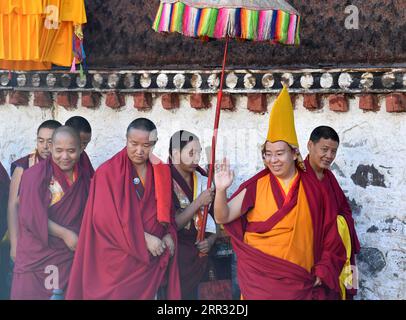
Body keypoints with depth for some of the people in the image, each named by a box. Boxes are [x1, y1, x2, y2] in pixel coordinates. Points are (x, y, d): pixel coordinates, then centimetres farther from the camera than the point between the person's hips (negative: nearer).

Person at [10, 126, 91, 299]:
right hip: (37, 258, -4)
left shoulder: (84, 178, 8)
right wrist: (64, 234, -15)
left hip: (72, 257, 4)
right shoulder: (36, 175, -8)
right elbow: (31, 215, -14)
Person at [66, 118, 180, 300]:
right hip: (118, 260, -4)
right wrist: (144, 239, -17)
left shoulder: (160, 172, 7)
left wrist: (169, 235, -7)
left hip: (152, 260, 4)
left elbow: (167, 210, 13)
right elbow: (106, 217, -13)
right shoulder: (108, 172, -7)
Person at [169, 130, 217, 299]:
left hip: (199, 255, 5)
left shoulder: (202, 180, 4)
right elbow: (172, 225, -18)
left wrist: (211, 240, -5)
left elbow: (215, 217, 12)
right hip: (175, 258, -5)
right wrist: (199, 202, -19)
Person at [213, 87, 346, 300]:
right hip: (259, 276, -1)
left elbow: (327, 231, 5)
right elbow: (222, 218, -7)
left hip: (299, 281, 1)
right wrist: (221, 190, -24)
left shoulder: (312, 188, -1)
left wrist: (322, 271, 0)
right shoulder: (256, 187, -3)